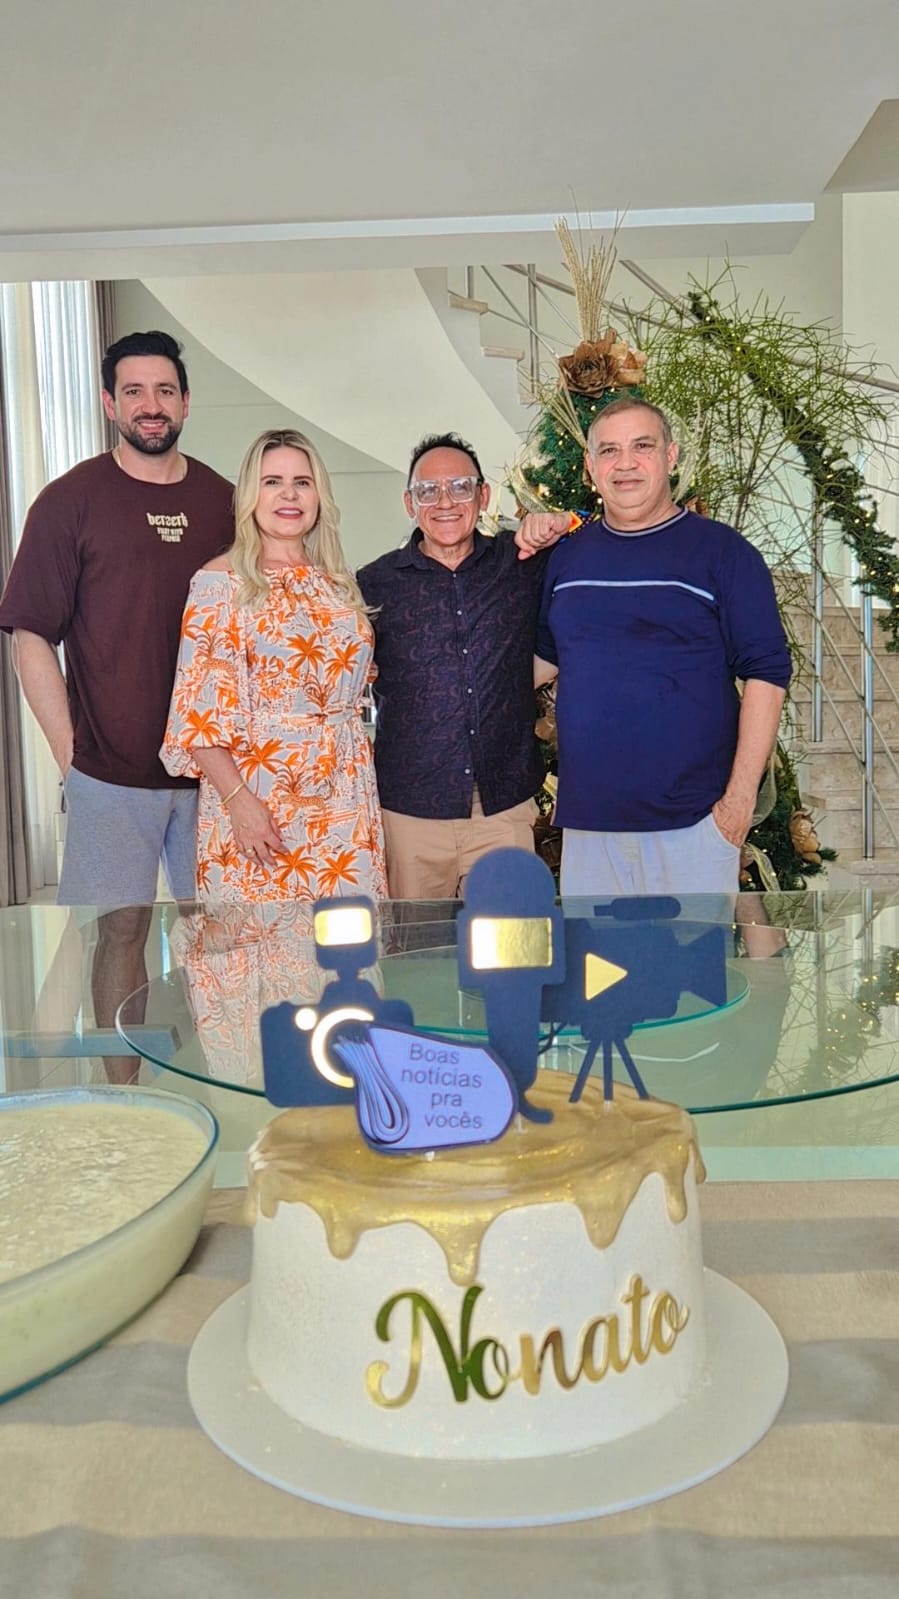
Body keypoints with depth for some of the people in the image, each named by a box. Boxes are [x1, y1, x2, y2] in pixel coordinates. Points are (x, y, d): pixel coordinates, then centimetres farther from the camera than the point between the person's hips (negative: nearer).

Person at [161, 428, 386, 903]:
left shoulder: (338, 581, 12)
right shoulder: (221, 581, -5)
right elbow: (201, 710, -10)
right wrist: (238, 799, -18)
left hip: (343, 793, 5)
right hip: (257, 793, -5)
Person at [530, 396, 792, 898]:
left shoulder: (723, 551, -1)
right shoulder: (567, 556, 11)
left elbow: (767, 673, -5)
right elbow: (539, 663, 18)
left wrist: (740, 798, -11)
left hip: (693, 819, -3)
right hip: (587, 820, 4)